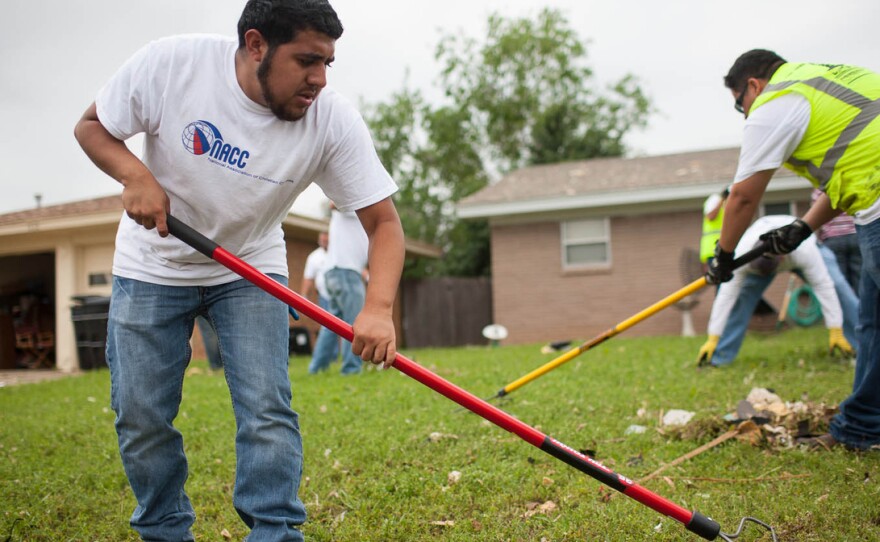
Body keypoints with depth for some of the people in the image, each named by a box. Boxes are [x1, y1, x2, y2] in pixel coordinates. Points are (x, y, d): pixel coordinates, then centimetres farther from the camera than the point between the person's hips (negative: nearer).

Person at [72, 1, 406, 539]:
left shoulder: (334, 119, -23)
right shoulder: (169, 63, -23)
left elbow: (384, 221, -22)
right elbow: (91, 126, -6)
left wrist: (379, 309, -39)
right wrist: (137, 177, -27)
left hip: (252, 270, 0)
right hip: (152, 267, 1)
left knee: (267, 410, -13)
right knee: (140, 416, 4)